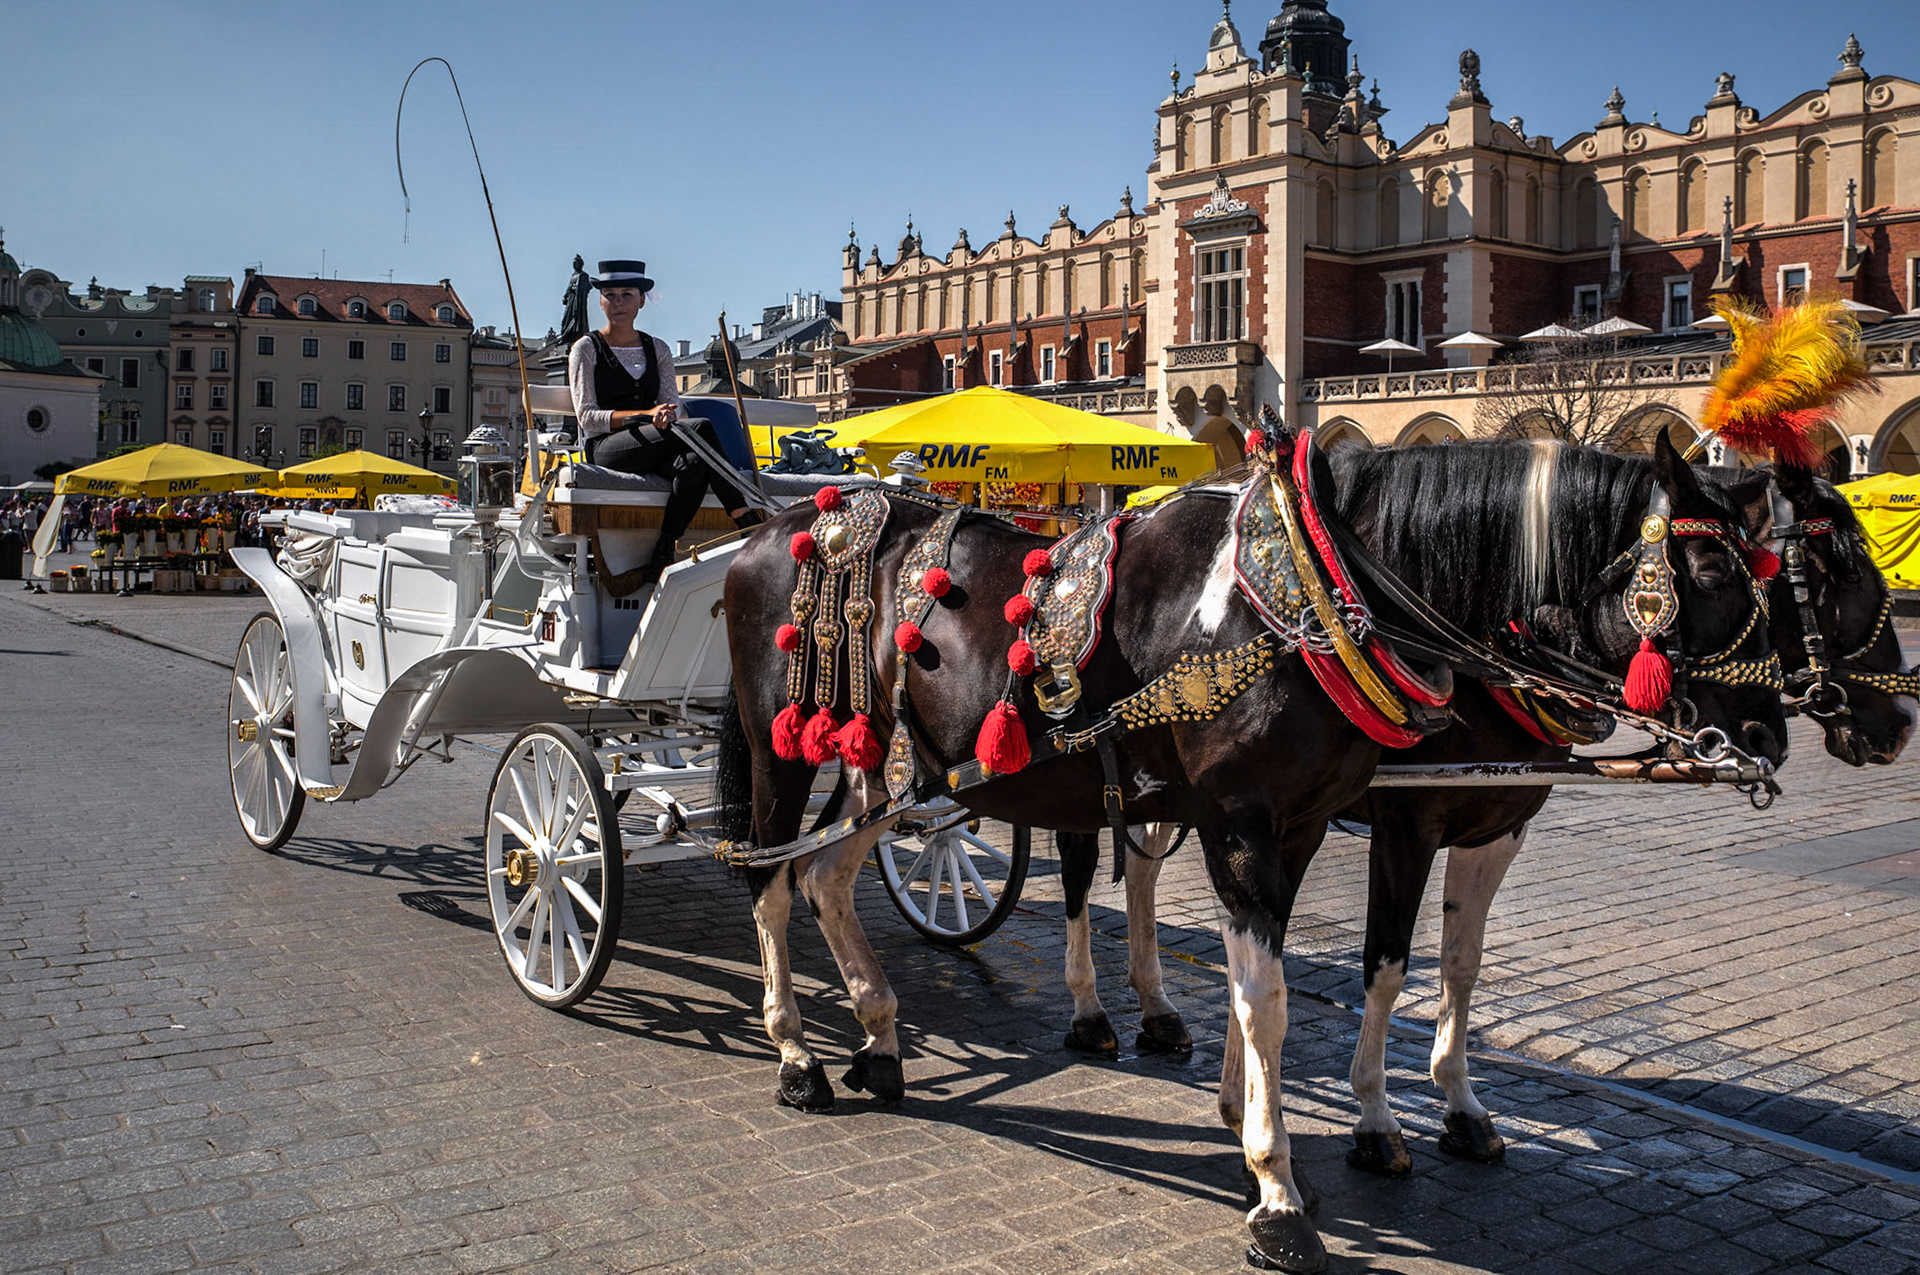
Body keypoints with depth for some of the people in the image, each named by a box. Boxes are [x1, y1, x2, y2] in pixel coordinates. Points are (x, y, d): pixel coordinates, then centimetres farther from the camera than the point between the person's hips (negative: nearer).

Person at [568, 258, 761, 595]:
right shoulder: (586, 349, 7)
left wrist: (666, 416, -20)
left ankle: (660, 558, -33)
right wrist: (646, 414, -18)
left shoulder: (657, 349, 19)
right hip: (606, 448, -4)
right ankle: (749, 522, -30)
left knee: (694, 465, -35)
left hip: (654, 449, 4)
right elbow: (587, 417, -3)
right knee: (700, 428, -30)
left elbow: (672, 401, 8)